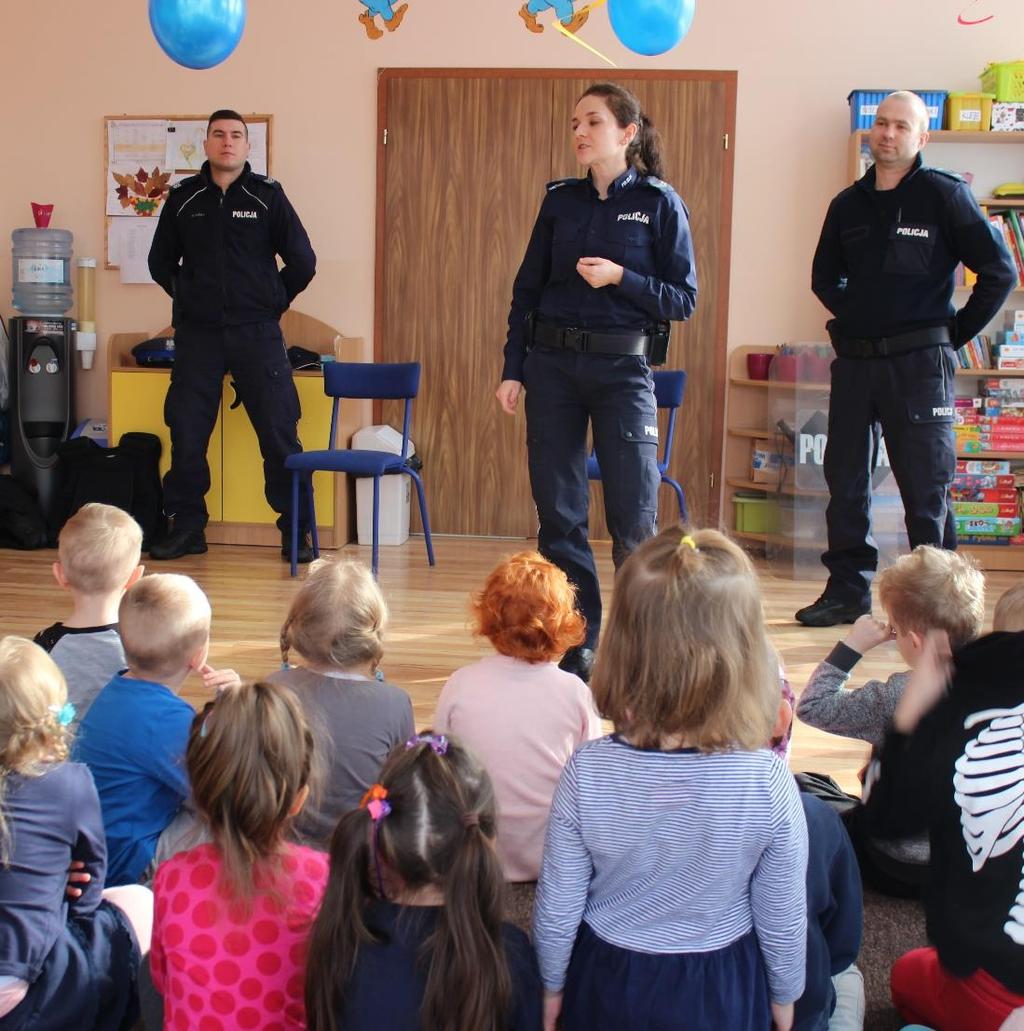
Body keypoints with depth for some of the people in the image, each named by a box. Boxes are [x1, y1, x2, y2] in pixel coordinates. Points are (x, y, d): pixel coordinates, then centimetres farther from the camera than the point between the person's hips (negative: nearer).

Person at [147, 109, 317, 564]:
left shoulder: (267, 195, 1)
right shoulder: (182, 198, 6)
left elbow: (302, 262, 3)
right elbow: (161, 262, 17)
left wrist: (273, 303, 7)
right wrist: (191, 298, 12)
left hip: (256, 334, -2)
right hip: (197, 334, 2)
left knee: (278, 432, -3)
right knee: (187, 432, 3)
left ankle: (297, 529, 6)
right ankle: (187, 526, 16)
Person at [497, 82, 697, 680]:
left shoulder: (660, 203, -1)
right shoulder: (561, 200, 10)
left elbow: (684, 298, -2)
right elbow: (527, 288, 11)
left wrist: (620, 277, -16)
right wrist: (513, 371, 5)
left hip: (622, 367, -3)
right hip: (552, 363, 4)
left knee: (634, 519, -4)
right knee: (559, 513, 5)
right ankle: (574, 647, 15)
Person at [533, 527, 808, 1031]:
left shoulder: (586, 773, -23)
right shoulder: (767, 781, -25)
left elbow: (557, 908, -12)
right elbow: (782, 917, -12)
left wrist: (552, 986, 7)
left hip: (608, 987, 1)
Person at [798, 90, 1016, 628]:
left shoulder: (945, 195, -3)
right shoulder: (848, 204, 11)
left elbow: (999, 271, -4)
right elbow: (824, 277, 25)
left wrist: (957, 331, -1)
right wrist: (857, 317, 14)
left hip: (919, 362, -5)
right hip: (854, 360, 5)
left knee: (925, 486, -2)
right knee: (845, 479, 7)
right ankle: (848, 590, 17)